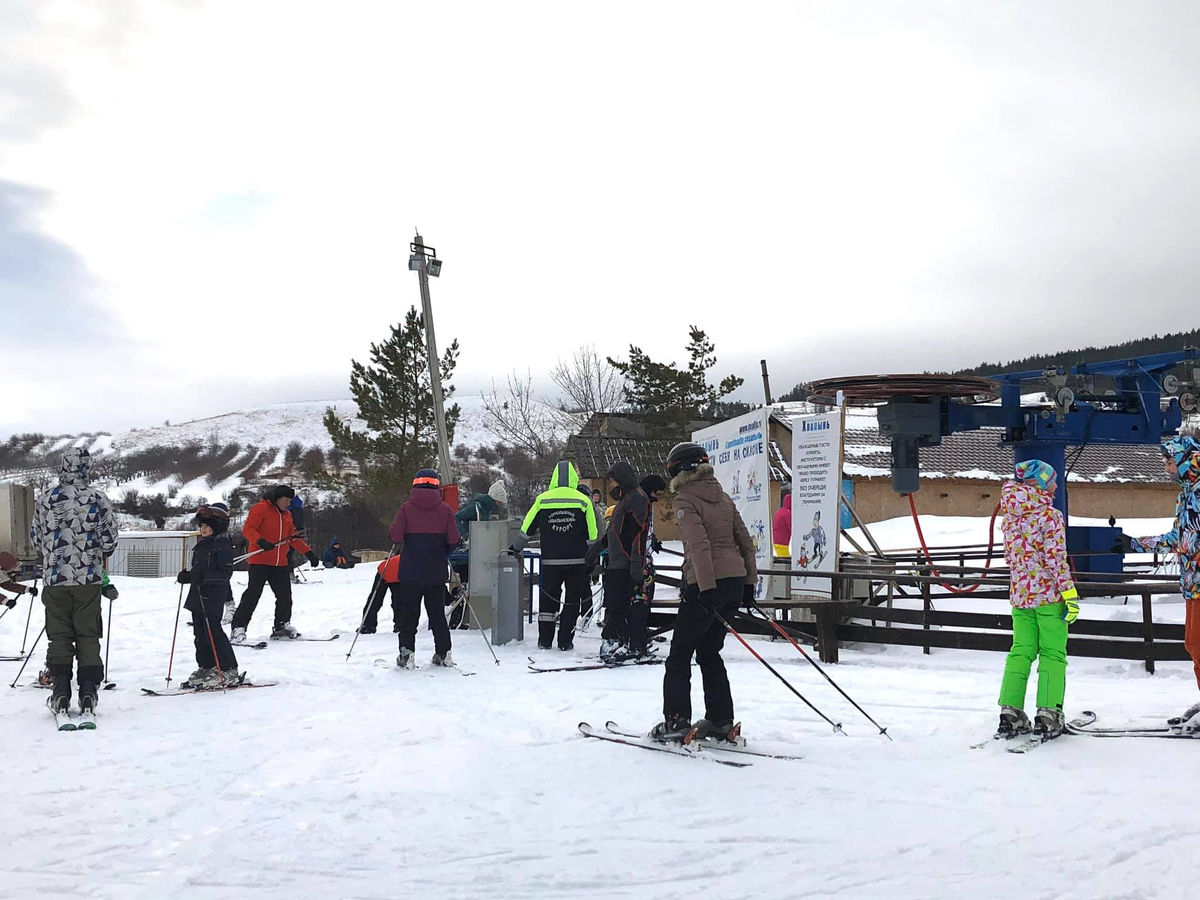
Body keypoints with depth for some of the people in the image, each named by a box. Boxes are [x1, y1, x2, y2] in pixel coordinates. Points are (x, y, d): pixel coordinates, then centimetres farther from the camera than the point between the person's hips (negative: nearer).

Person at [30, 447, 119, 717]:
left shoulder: (46, 499, 0)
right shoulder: (98, 499, -6)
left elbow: (36, 538, 11)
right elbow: (110, 537, -3)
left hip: (55, 577, 1)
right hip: (89, 577, -1)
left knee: (59, 635, 9)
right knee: (88, 635, 7)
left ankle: (61, 693, 6)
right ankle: (88, 693, 4)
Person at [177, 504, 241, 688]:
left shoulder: (223, 546, -12)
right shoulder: (201, 545, 17)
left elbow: (225, 573, -19)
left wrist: (202, 577, -26)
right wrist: (187, 576, 6)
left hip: (213, 598, -9)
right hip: (198, 597, 9)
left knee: (213, 633, -9)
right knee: (200, 634, 12)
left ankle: (228, 672, -4)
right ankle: (206, 668, 21)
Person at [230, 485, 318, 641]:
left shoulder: (286, 515, 19)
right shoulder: (260, 508, -5)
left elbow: (293, 537, 24)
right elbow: (248, 529, -15)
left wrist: (309, 553, 18)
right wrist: (261, 542, -31)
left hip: (280, 564, 7)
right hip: (260, 561, -7)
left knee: (285, 596, 6)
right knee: (253, 594, -10)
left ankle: (282, 627, 18)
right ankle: (239, 628, -5)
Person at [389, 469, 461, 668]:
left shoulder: (406, 509, -5)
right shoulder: (445, 509, -2)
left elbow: (395, 536, -11)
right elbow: (453, 540, -4)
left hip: (411, 570, -1)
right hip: (437, 571, 1)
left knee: (409, 614, 6)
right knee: (438, 613, 12)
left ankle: (407, 655, 1)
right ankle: (443, 653, 11)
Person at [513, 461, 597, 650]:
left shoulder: (542, 500, 0)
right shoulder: (583, 501, -1)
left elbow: (527, 528, 6)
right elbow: (592, 535, 0)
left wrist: (516, 548, 21)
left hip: (550, 560, 1)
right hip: (577, 560, -1)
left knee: (547, 599, 13)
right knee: (572, 600, 10)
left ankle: (545, 640, 12)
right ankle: (565, 641, 7)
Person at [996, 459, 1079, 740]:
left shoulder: (1011, 514, 6)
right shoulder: (1050, 515, -13)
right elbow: (1056, 558, -17)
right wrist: (1070, 593, -13)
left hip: (1019, 591, 6)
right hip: (1048, 592, -6)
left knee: (1021, 651, 12)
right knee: (1052, 654, 3)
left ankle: (1010, 713, 9)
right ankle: (1047, 716, 0)